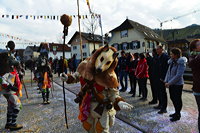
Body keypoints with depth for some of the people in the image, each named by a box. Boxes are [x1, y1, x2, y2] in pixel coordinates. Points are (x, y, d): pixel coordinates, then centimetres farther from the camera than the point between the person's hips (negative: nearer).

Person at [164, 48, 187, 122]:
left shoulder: (181, 63, -16)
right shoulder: (171, 62, 7)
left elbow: (179, 75, -22)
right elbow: (168, 72, 9)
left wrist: (169, 83, -20)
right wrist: (166, 81, 0)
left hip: (177, 84, -8)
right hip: (171, 84, 8)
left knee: (177, 99, 4)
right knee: (172, 98, 17)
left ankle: (178, 115, 20)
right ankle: (176, 112, 34)